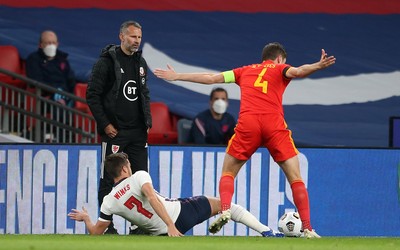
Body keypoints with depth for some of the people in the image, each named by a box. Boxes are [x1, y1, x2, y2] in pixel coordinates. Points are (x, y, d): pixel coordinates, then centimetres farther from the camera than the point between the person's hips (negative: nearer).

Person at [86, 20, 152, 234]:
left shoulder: (140, 62, 12)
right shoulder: (107, 61, -8)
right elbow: (92, 95, -9)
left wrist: (147, 122, 11)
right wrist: (104, 124, -12)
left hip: (138, 132, 6)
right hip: (114, 131, -6)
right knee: (109, 179, -2)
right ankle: (107, 226, 2)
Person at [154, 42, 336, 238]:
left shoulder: (245, 71, 27)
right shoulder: (280, 69, 19)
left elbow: (211, 78, 30)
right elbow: (297, 72, -4)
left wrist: (176, 77, 39)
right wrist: (317, 66, -20)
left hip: (247, 123, 2)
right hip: (274, 124, -2)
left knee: (228, 172, 18)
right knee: (295, 177, 4)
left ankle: (225, 210, -10)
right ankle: (307, 228, -7)